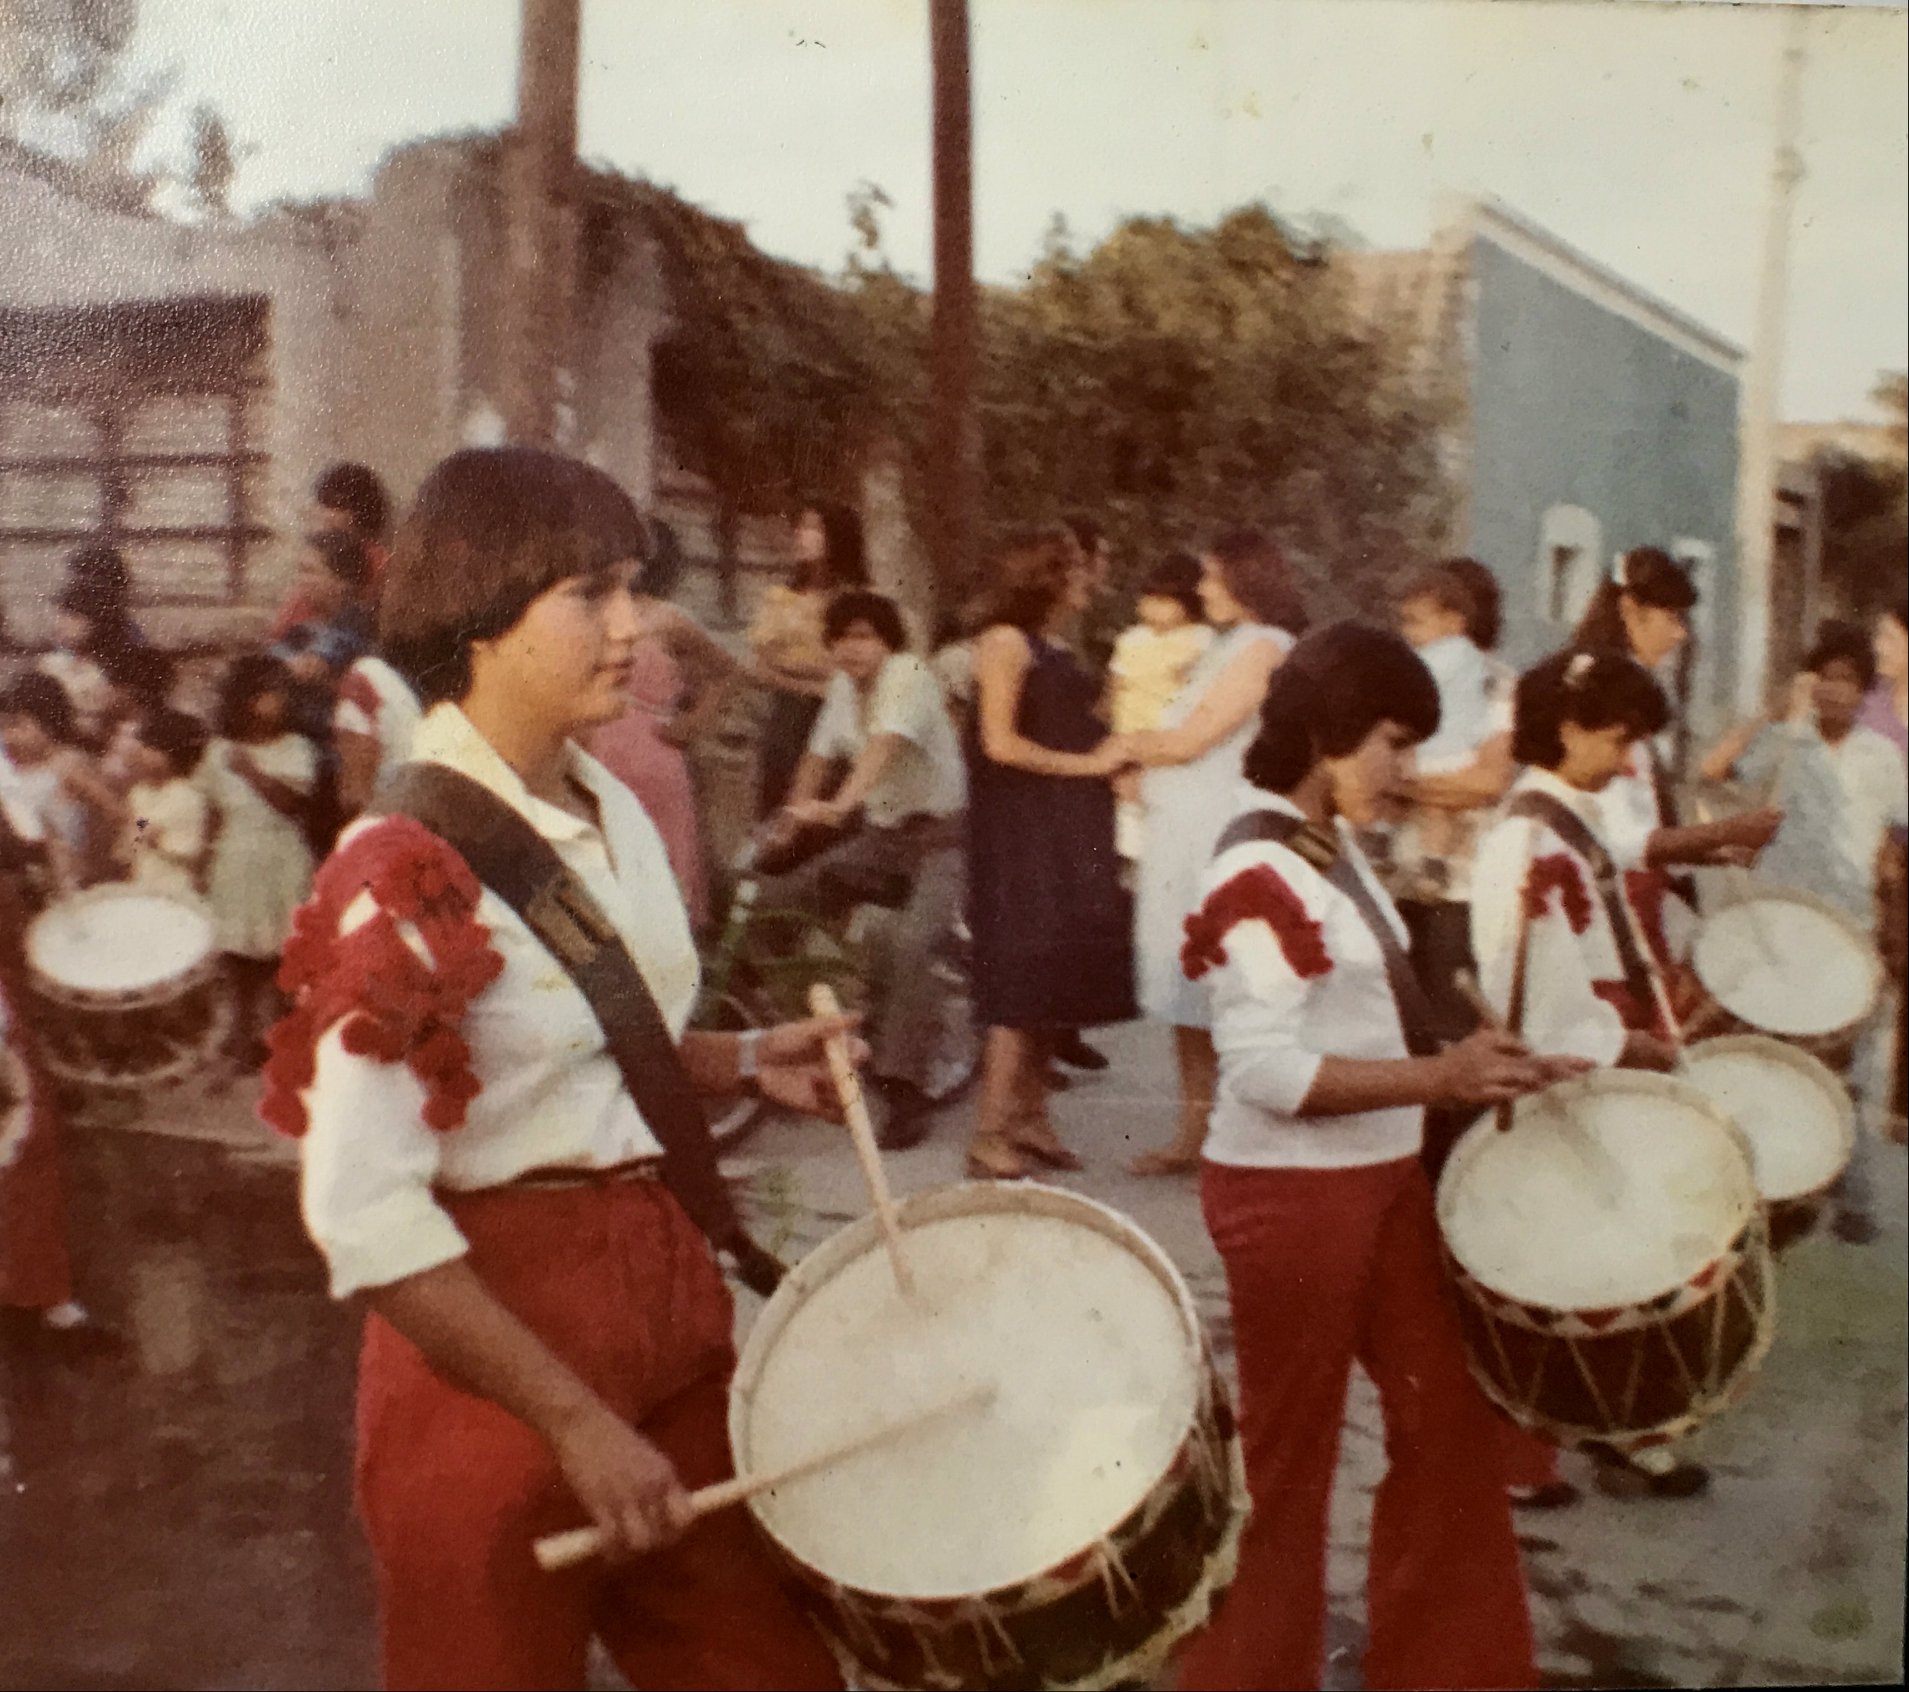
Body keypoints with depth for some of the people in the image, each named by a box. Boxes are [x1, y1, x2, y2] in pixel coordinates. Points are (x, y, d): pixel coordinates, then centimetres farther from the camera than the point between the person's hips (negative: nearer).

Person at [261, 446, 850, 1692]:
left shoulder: (614, 811, 3)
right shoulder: (405, 871, -20)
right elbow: (363, 1216, -23)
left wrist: (745, 1061, 3)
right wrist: (576, 1423, -21)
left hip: (665, 1284, 7)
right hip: (494, 1323, -7)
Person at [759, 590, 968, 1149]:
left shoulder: (908, 674, -16)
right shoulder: (844, 687, 7)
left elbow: (886, 744, -34)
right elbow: (820, 755, 17)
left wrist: (839, 805, -49)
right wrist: (791, 819, 9)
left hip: (940, 835, -8)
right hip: (881, 835, 8)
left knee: (908, 946, -30)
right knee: (774, 899, -5)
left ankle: (904, 1090, -24)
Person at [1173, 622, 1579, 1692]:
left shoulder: (1335, 850, 8)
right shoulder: (1258, 875, -21)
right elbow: (1267, 1072, -26)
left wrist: (1463, 1064, 7)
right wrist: (1441, 1077, -29)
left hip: (1380, 1178, 9)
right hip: (1289, 1195, -9)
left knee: (1447, 1417, 18)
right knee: (1288, 1455, 7)